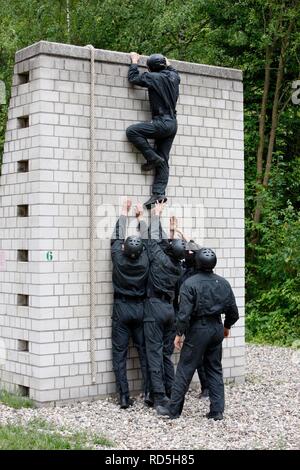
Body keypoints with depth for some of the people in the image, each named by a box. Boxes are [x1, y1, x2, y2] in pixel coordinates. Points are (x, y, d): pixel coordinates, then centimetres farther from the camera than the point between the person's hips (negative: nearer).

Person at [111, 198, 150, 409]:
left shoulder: (118, 259, -12)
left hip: (121, 309, -2)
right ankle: (149, 392, 5)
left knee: (120, 354, 2)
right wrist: (141, 218, 22)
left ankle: (124, 397, -2)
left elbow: (117, 237, 3)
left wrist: (124, 213, 15)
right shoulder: (145, 261, -9)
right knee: (145, 352, 8)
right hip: (140, 309, 2)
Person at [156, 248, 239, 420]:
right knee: (215, 370, 13)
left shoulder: (190, 283, -14)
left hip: (197, 329, -5)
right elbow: (233, 310, 8)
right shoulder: (223, 283, 2)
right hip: (217, 328, 5)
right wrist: (227, 326, 24)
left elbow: (184, 312, -18)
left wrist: (179, 333, -8)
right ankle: (217, 411, 12)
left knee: (185, 370, 2)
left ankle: (173, 410, 9)